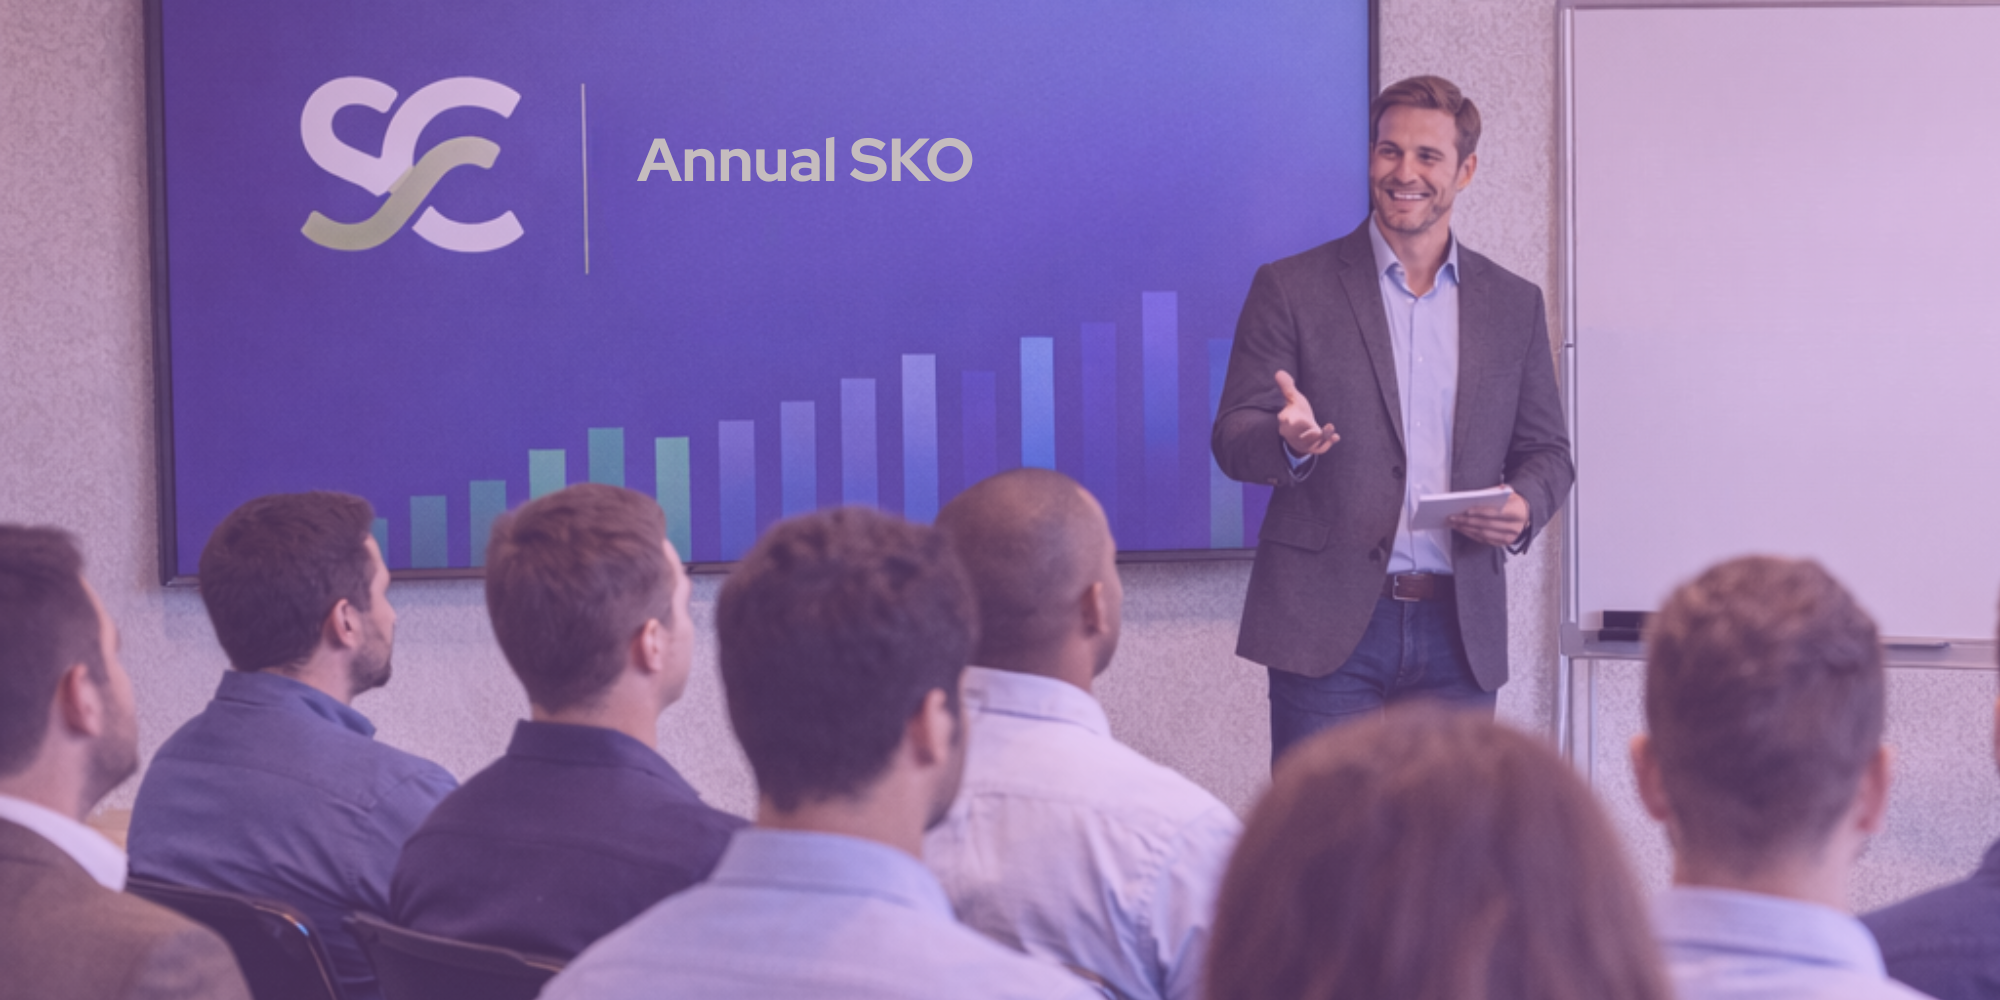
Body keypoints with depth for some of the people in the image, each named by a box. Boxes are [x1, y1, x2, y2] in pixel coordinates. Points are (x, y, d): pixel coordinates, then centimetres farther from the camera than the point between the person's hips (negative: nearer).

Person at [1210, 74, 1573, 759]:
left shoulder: (1513, 305, 13)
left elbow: (1547, 451, 16)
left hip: (1458, 632, 3)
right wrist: (1288, 440, -23)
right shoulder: (1291, 289, 4)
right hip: (1327, 626, -2)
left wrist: (1523, 508, -7)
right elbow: (1233, 438, 1)